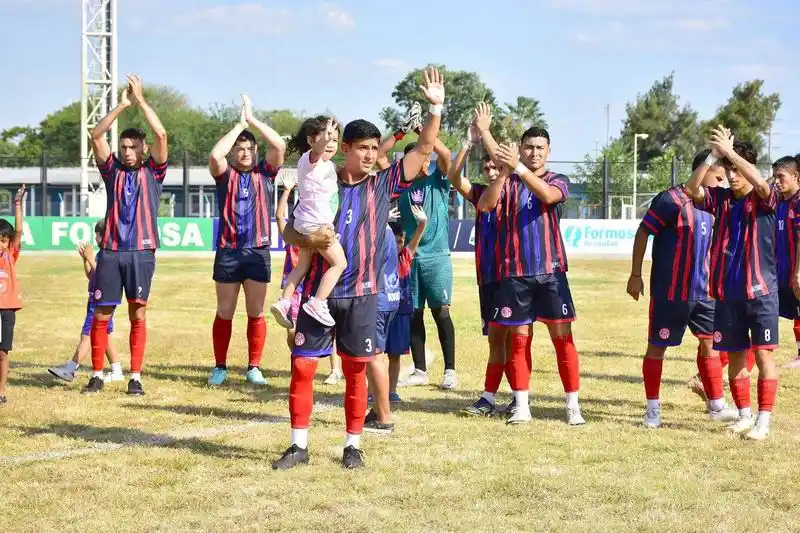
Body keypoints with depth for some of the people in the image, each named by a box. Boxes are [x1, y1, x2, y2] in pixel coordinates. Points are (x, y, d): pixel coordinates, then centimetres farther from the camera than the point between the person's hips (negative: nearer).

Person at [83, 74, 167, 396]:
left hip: (141, 252, -1)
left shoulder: (153, 172, 6)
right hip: (110, 251, 1)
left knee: (138, 315, 1)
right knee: (101, 315, 2)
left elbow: (161, 135, -7)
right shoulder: (112, 170, 11)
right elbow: (96, 136, -1)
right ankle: (97, 375, 10)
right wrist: (122, 105, -8)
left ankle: (135, 377, 6)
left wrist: (141, 100, -7)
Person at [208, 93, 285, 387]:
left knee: (256, 313, 4)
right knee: (224, 313, 5)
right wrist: (239, 124, -12)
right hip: (228, 251, -1)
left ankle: (254, 367, 11)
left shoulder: (265, 172, 6)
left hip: (258, 251, 1)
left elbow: (280, 146, -10)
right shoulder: (225, 174, 3)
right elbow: (215, 154, -18)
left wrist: (252, 119, -9)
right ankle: (220, 367, 13)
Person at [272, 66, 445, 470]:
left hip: (361, 294, 0)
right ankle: (299, 445, 9)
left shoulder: (383, 185, 4)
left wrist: (436, 107, -10)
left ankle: (353, 445, 16)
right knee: (301, 366, -1)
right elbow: (289, 233, 4)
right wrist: (309, 238, -18)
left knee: (355, 372, 6)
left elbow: (424, 149, 0)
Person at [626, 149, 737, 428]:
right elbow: (643, 232, -10)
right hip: (669, 292, -6)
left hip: (703, 292, 6)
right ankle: (653, 409, 14)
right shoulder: (672, 200, -14)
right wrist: (635, 275, -10)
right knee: (657, 348, 3)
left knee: (710, 344, 7)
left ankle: (717, 406, 17)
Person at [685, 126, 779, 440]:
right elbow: (691, 189, -8)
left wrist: (730, 151, -25)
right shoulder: (720, 199, 6)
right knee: (734, 356, 10)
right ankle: (744, 415, 22)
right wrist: (713, 156, -16)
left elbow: (760, 182, -27)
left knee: (763, 355, -4)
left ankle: (764, 420, 0)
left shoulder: (763, 199, -5)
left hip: (760, 291, -4)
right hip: (727, 292, 4)